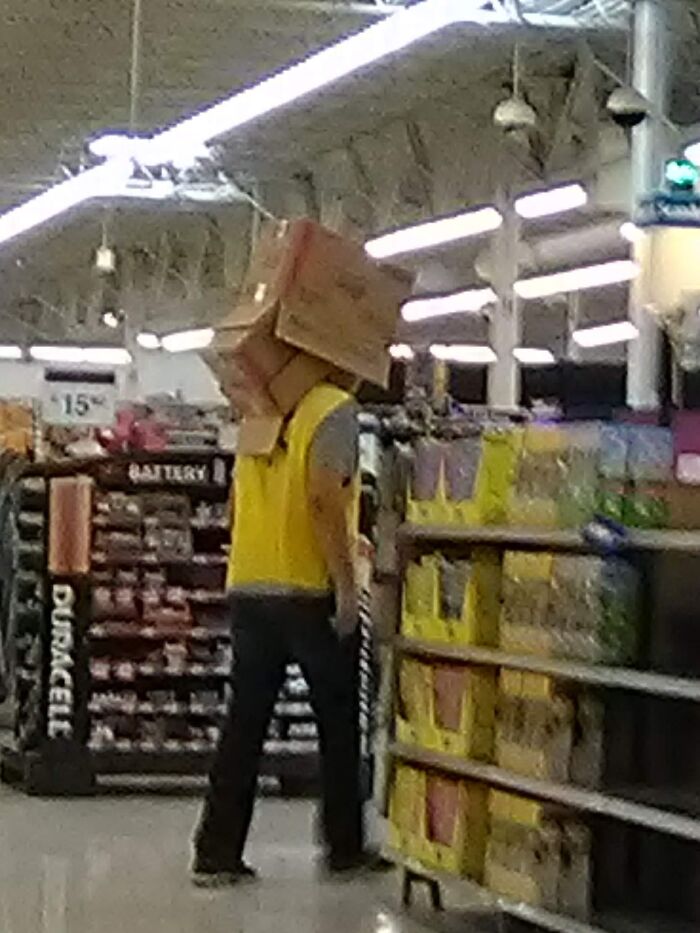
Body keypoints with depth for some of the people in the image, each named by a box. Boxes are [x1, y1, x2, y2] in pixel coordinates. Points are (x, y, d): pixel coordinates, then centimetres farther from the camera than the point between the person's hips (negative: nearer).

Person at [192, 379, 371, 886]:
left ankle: (217, 852, 6)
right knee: (340, 722, 9)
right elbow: (325, 501, -19)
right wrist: (347, 588, -16)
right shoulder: (335, 409, -9)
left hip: (249, 588, 6)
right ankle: (346, 847, 17)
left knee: (245, 723, 7)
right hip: (311, 592, -6)